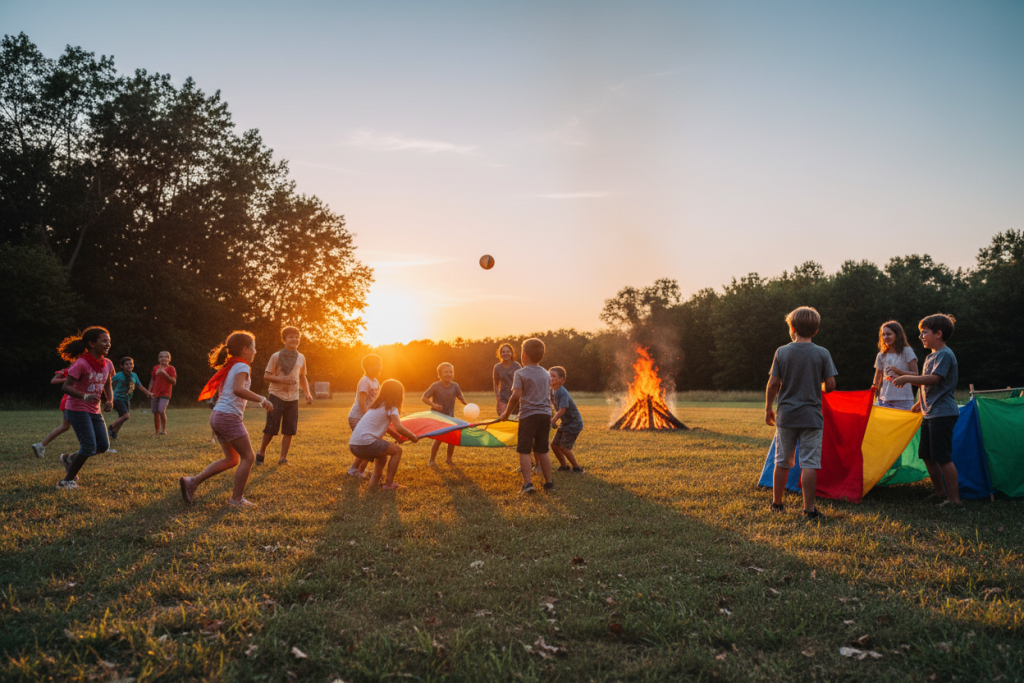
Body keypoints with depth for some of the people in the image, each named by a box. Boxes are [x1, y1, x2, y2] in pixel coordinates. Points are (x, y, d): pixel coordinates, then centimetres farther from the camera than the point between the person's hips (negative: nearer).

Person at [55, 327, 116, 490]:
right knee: (89, 446, -13)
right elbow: (66, 386, -21)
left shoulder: (107, 365, 4)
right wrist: (85, 396, -36)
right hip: (77, 409, -7)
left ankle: (69, 459, 30)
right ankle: (67, 481, 4)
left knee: (103, 446, 5)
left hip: (95, 411, 7)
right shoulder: (81, 363, -18)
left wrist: (109, 401, -4)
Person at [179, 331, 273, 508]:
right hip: (229, 417, -9)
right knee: (248, 457, 0)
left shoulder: (229, 366, 17)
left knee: (231, 459, 16)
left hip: (217, 415, 9)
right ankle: (236, 499, 3)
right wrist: (262, 400, -24)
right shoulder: (242, 366, -10)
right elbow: (238, 389, -28)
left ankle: (192, 482, 11)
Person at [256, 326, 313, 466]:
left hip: (293, 398, 4)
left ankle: (283, 458, 11)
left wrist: (307, 393, 6)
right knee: (271, 428, -2)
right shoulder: (276, 356, -6)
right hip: (277, 396, -4)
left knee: (289, 430, 2)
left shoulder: (301, 358, 8)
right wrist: (281, 379, -21)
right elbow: (266, 376, -5)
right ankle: (261, 452, 19)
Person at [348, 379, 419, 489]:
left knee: (383, 455, 31)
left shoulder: (377, 405, 23)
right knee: (397, 450, 4)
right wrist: (414, 437, -1)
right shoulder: (390, 407, -2)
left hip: (353, 445, 9)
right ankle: (388, 483, 3)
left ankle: (374, 480, 20)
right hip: (365, 443, -9)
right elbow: (399, 428, -15)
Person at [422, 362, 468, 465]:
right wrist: (433, 405, -24)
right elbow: (424, 398, -9)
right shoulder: (435, 386, -13)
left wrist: (466, 403, -18)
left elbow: (461, 398, 3)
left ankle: (449, 459, 20)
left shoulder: (454, 386, -4)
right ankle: (432, 460, 9)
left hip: (450, 417, 4)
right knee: (438, 438, -8)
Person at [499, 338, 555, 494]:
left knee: (524, 451, -1)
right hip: (545, 415, 5)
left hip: (528, 415, -5)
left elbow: (516, 396, -14)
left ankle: (528, 483, -11)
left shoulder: (520, 373, -6)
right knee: (542, 451, 14)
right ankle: (549, 483, 16)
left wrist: (506, 413, -4)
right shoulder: (546, 374, 13)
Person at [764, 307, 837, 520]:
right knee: (809, 464, 0)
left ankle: (777, 503, 24)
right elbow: (830, 386, -5)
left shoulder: (782, 352, -2)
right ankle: (809, 509, -1)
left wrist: (768, 409, 9)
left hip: (786, 415, 2)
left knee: (783, 462, 13)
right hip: (811, 416, -1)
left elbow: (773, 384, -3)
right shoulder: (822, 354, -4)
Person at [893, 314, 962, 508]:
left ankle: (954, 499, -4)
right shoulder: (931, 356, 17)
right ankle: (939, 493, 26)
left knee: (943, 457, -9)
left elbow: (934, 379, -24)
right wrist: (920, 402, 28)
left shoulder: (945, 354, -12)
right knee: (926, 455, 14)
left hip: (943, 413, -10)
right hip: (930, 413, 10)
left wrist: (908, 378, -21)